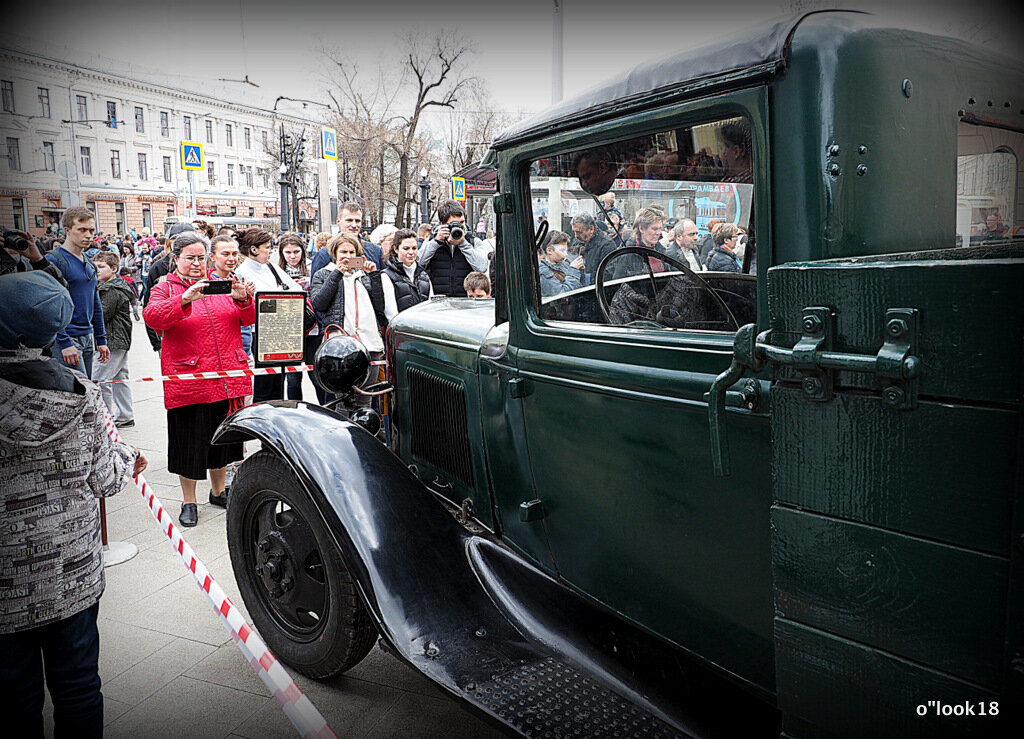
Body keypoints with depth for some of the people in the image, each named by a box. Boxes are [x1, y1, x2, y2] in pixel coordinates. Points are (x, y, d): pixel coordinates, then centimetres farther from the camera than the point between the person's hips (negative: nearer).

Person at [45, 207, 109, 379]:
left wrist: (101, 340, 18)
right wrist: (64, 343, -21)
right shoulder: (54, 260, -9)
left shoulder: (89, 265, 16)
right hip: (68, 338, -8)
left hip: (88, 338, 8)